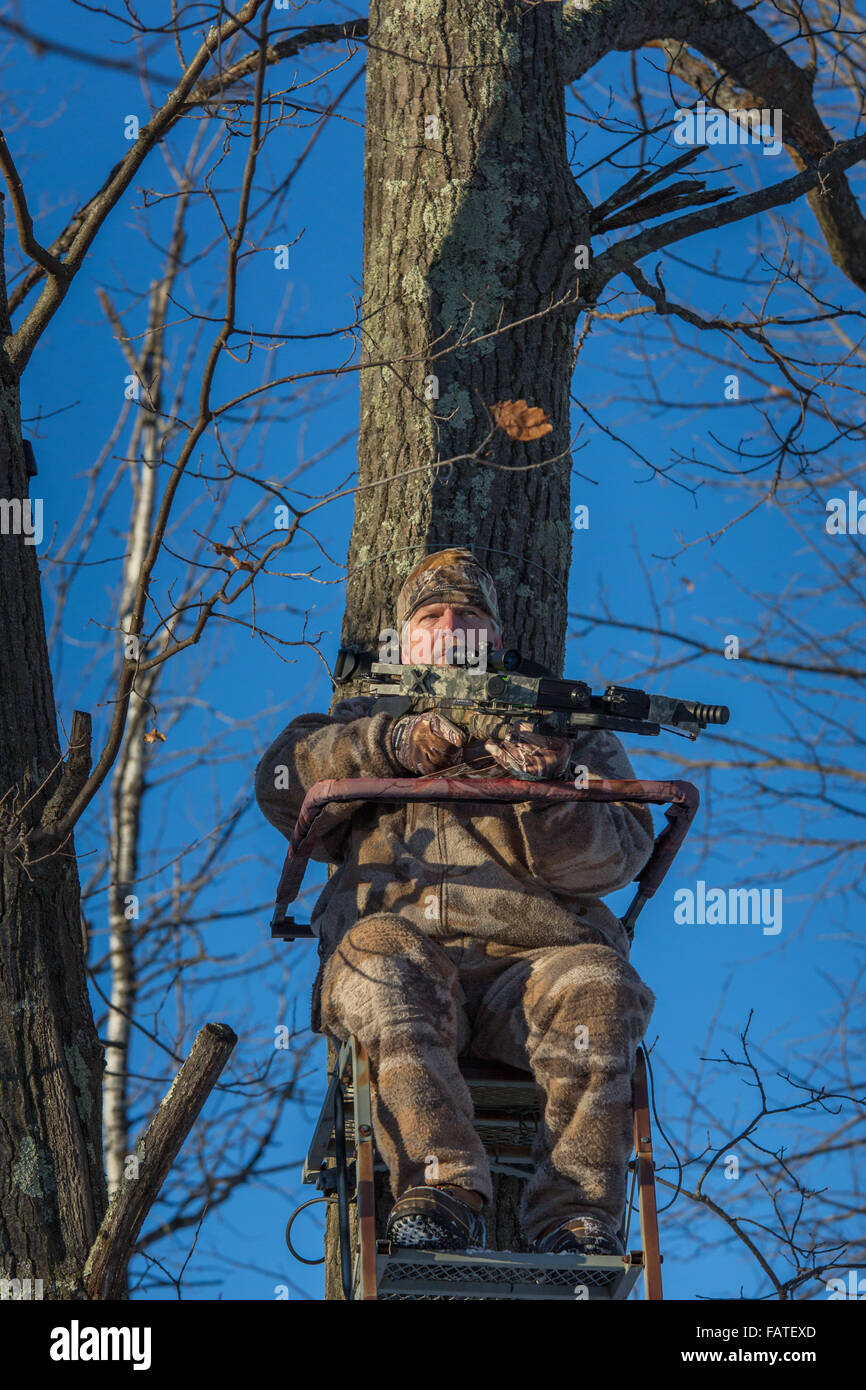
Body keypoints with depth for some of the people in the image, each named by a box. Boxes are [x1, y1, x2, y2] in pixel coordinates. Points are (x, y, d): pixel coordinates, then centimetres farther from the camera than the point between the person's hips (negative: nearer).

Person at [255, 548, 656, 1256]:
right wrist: (391, 742, -7)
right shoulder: (368, 720, 31)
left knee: (597, 988, -33)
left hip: (532, 954, 0)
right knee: (380, 952, -35)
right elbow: (285, 784, 8)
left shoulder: (566, 727, 26)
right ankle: (444, 1193, -42)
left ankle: (578, 1221, -35)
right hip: (405, 951, 0)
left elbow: (612, 857, 8)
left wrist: (545, 793, -13)